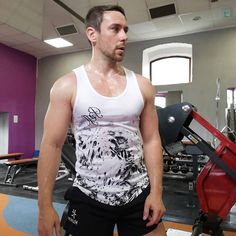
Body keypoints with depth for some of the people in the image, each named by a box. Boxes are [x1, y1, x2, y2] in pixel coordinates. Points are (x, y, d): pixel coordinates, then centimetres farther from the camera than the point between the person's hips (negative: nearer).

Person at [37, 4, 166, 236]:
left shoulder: (141, 85, 1)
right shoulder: (67, 86, -7)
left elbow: (151, 140, 2)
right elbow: (51, 145, -6)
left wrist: (156, 191, -3)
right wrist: (45, 206, -7)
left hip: (139, 195, 3)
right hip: (88, 199, -1)